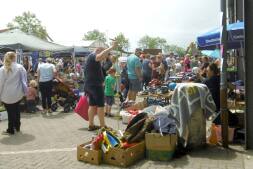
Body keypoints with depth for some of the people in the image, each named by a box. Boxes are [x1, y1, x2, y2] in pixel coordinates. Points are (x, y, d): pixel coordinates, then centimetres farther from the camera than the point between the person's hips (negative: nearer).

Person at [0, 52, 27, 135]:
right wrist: (24, 91, 11)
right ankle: (17, 127, 30)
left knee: (10, 112, 6)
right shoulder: (20, 67, -3)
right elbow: (24, 80, 1)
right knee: (16, 110, 18)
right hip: (18, 94, 3)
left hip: (7, 95, -3)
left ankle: (11, 130, 17)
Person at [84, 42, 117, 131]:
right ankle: (102, 126, 0)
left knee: (92, 105, 12)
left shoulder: (90, 58, 21)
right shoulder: (92, 56, -11)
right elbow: (100, 55, -34)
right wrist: (112, 47, -33)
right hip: (95, 85, -10)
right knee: (100, 105, -5)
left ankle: (91, 125, 15)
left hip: (89, 85, 10)